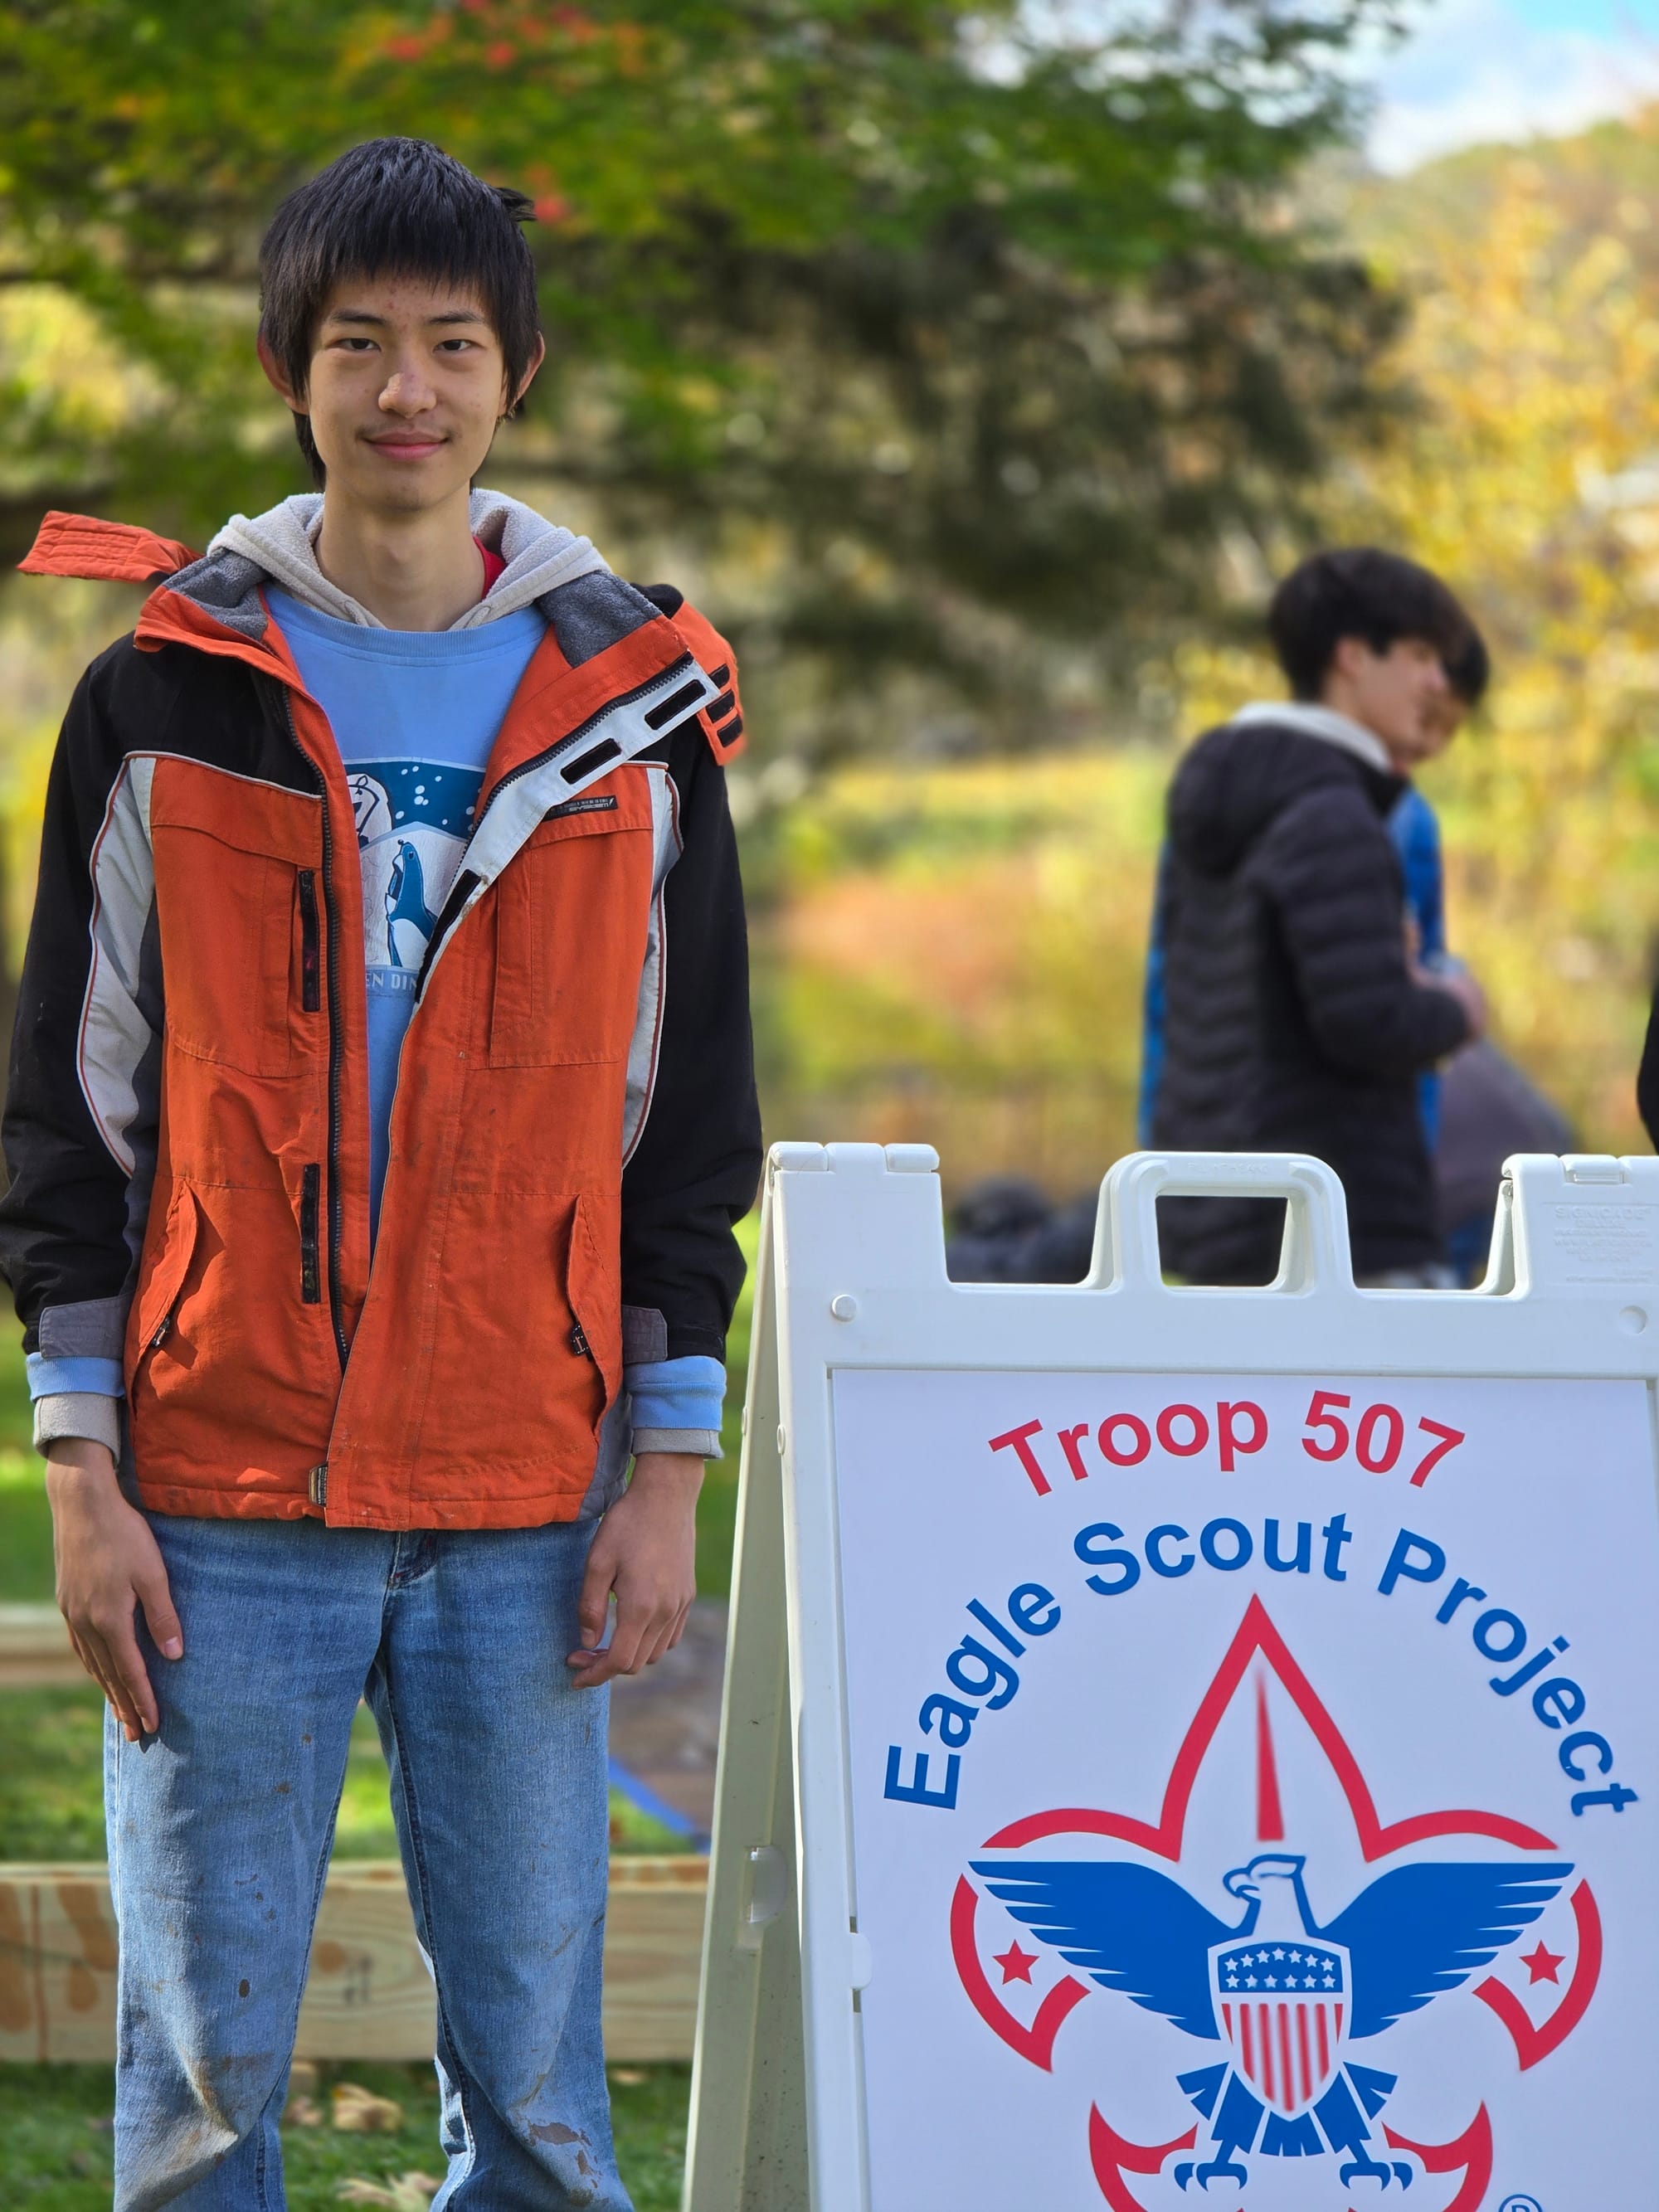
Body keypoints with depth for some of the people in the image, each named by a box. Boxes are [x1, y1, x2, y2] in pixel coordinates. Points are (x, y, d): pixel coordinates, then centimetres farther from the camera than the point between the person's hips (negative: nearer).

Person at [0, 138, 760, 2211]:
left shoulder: (633, 701, 8)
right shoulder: (166, 694, 4)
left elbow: (692, 1107, 11)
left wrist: (667, 1462, 4)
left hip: (524, 1507, 1)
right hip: (220, 1499, -1)